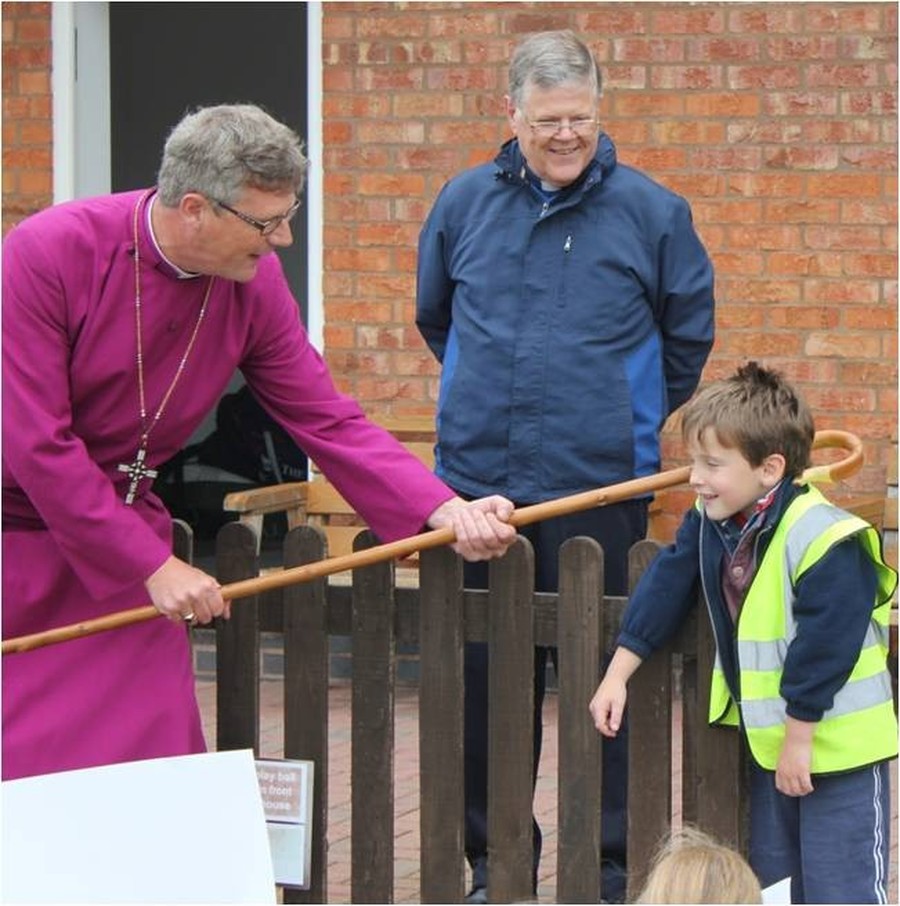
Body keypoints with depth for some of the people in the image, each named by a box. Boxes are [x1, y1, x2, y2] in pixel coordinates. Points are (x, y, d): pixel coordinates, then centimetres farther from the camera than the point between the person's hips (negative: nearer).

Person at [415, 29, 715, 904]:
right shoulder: (463, 203, 7)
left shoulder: (649, 210, 0)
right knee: (483, 677, 7)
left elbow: (688, 335, 12)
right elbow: (434, 316, 24)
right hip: (478, 481, 3)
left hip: (600, 486, -2)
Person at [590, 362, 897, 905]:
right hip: (771, 738, 9)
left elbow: (825, 646, -24)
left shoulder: (823, 540, -25)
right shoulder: (711, 524, 0)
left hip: (837, 741, -9)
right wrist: (618, 674, 9)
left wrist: (800, 738, -19)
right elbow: (665, 589, 9)